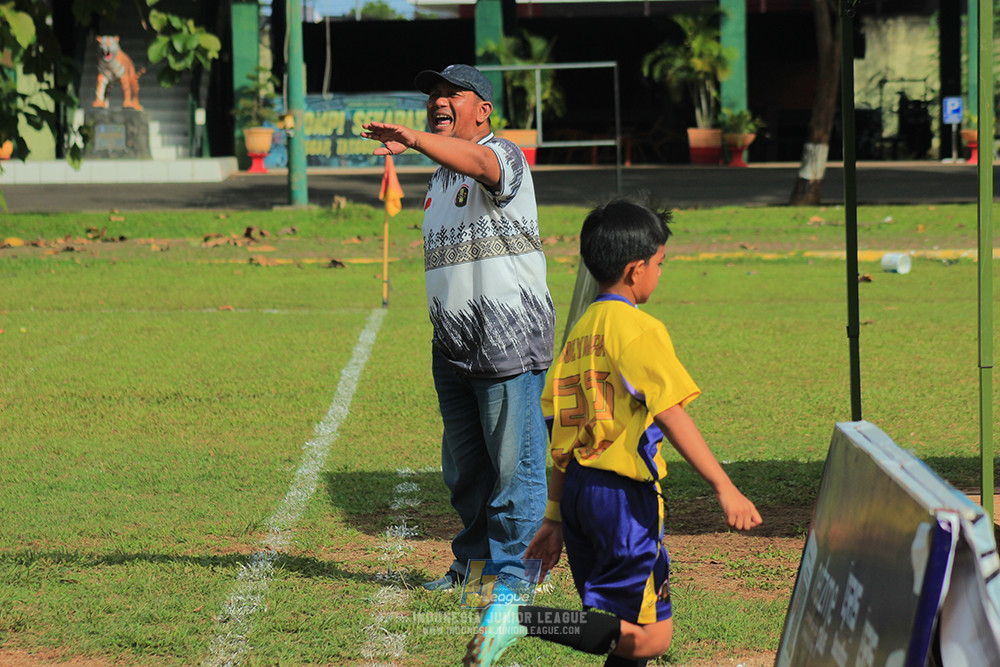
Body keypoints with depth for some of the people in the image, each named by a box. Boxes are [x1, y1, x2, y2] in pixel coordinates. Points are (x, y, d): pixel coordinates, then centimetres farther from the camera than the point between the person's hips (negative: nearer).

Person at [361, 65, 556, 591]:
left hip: (511, 340, -9)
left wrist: (414, 139, -50)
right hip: (453, 349, 9)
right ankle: (473, 562, 26)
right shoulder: (441, 176, 18)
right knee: (464, 466, 15)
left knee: (513, 463, -6)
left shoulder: (502, 156, -9)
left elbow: (477, 162, -35)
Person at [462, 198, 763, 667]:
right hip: (624, 493, -9)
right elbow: (671, 415, -17)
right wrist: (725, 488, -19)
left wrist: (555, 518, 20)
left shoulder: (579, 331, 16)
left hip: (576, 488, 9)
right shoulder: (639, 329, -8)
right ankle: (522, 618, -19)